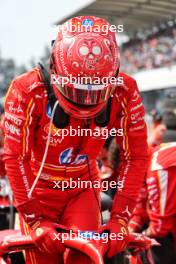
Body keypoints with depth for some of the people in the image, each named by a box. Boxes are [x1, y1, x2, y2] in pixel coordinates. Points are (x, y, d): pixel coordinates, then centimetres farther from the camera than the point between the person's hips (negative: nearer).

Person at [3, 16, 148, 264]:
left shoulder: (124, 93, -21)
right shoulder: (28, 90, -27)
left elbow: (136, 157, -15)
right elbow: (15, 158, -23)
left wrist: (119, 219, -20)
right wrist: (36, 222, -25)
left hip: (83, 188, 1)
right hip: (38, 189, -1)